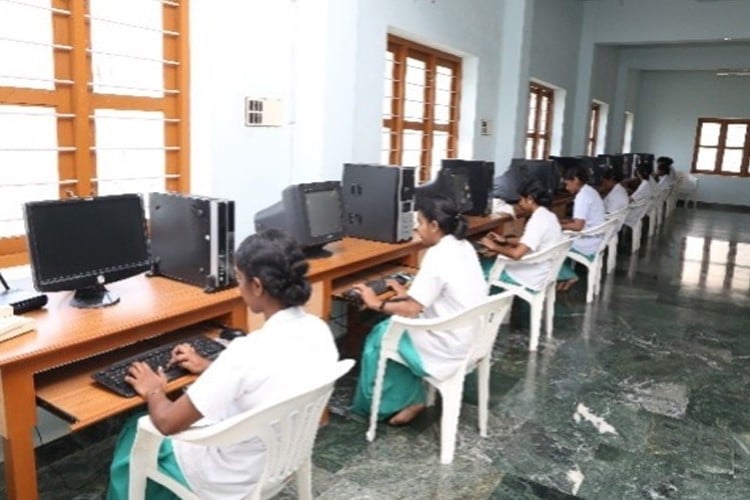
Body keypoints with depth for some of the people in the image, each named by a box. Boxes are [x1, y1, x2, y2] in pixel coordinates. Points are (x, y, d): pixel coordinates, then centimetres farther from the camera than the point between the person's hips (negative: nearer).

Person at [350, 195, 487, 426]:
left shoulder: (437, 256, -23)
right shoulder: (464, 247, 4)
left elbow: (411, 310, -22)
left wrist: (377, 303, -8)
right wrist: (409, 293, 14)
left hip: (449, 347, -9)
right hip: (472, 338, 9)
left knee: (381, 335, 9)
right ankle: (408, 399, 23)